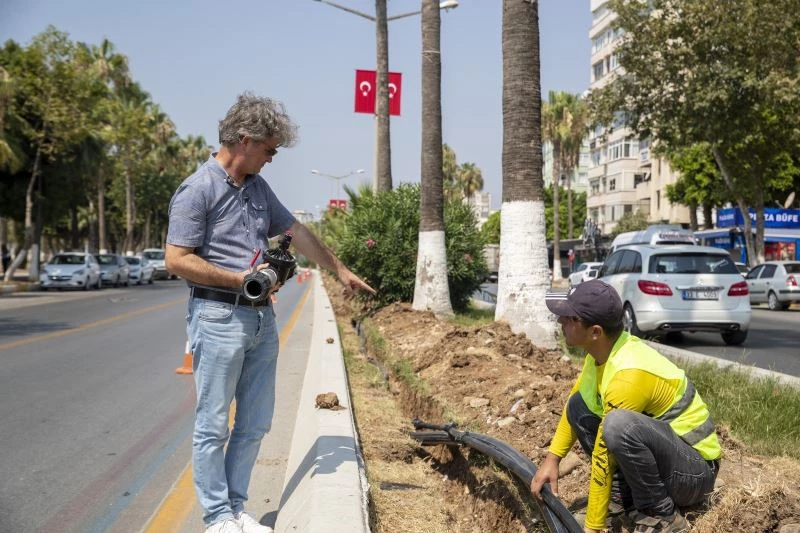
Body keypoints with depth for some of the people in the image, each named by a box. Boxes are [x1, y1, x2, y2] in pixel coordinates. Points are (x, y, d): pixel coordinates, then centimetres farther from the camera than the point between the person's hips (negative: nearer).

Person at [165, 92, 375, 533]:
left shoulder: (258, 187, 14)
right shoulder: (198, 189, -9)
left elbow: (297, 233, 24)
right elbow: (177, 259, -14)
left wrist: (340, 270, 29)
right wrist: (239, 279, -15)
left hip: (262, 318, 8)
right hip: (219, 317, -8)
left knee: (255, 424, 10)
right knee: (213, 425, 1)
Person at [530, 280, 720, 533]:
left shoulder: (627, 377, -31)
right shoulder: (604, 349, -5)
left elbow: (604, 456, -26)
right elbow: (575, 406, 12)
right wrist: (551, 459, 6)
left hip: (695, 470, -8)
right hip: (663, 447, 9)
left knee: (617, 425, -35)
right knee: (578, 406, 1)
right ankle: (626, 497, 5)